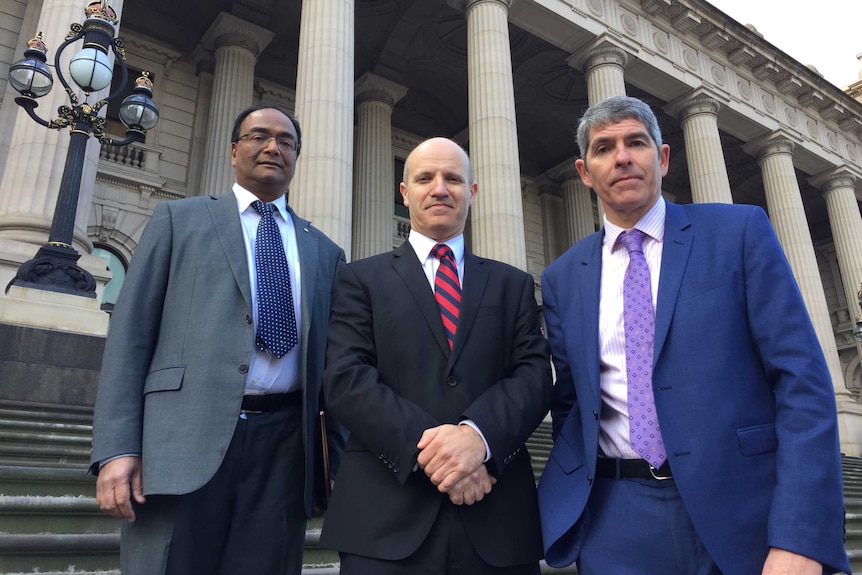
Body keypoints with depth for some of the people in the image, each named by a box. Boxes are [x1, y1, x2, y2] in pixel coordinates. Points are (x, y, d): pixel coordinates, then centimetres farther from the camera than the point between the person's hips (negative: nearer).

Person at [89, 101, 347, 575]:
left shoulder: (324, 251, 17)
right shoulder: (179, 219, 11)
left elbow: (330, 361, 14)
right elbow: (131, 332, 4)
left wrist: (340, 455, 8)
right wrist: (116, 448, -6)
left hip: (283, 447, 2)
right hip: (186, 438, -2)